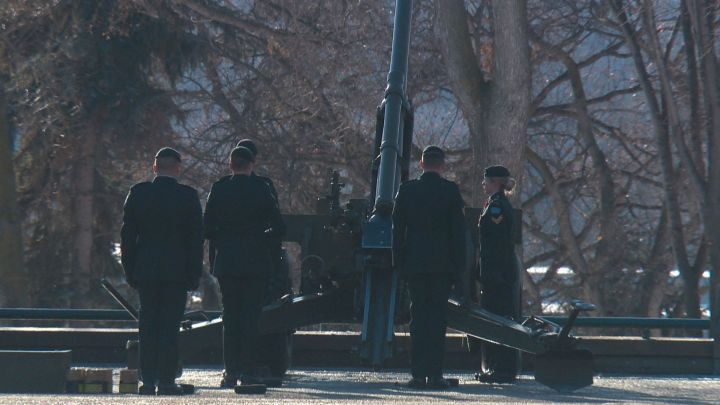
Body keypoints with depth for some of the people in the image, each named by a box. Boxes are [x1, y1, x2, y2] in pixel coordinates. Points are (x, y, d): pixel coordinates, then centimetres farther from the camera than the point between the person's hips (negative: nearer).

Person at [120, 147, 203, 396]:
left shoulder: (138, 193, 1)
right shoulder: (188, 196, -4)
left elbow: (127, 235, 3)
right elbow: (196, 238, -3)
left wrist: (130, 272, 9)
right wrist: (194, 275, 3)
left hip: (145, 271, 2)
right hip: (176, 271, -2)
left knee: (148, 327, 7)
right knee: (170, 326, 1)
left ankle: (148, 381, 5)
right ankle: (166, 382, -1)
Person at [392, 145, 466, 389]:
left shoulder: (407, 190, 2)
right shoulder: (450, 191, -3)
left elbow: (397, 229, 4)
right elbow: (458, 231, -3)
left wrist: (399, 262, 10)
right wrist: (459, 265, 3)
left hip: (414, 263, 1)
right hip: (442, 263, -1)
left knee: (418, 316, 5)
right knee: (438, 315, 1)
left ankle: (419, 374, 1)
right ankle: (435, 373, -4)